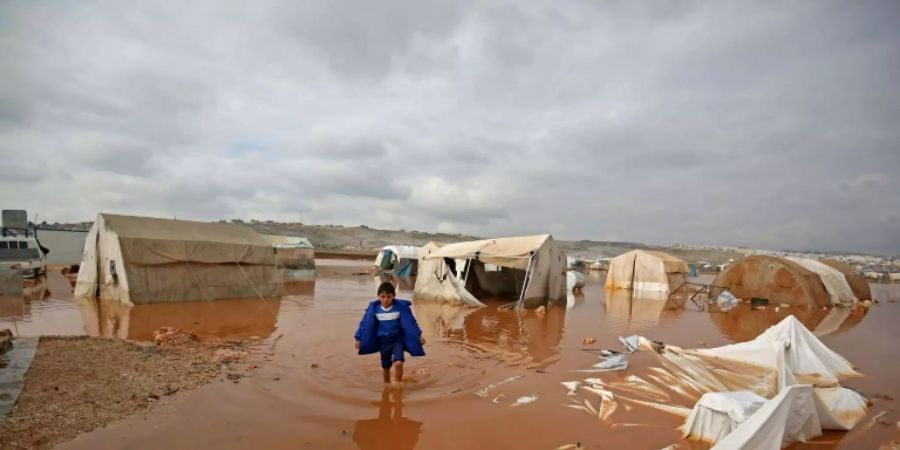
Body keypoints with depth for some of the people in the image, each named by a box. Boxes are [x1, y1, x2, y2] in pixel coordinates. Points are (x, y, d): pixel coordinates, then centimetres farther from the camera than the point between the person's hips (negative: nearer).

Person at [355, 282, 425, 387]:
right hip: (383, 341, 2)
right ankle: (387, 384, 39)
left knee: (398, 362, -19)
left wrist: (418, 336, -8)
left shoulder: (401, 307, -15)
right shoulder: (373, 308, -11)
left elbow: (410, 322, -9)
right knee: (385, 365, 15)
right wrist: (359, 339, 0)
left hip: (397, 340, -2)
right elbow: (366, 324, -2)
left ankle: (398, 383, 1)